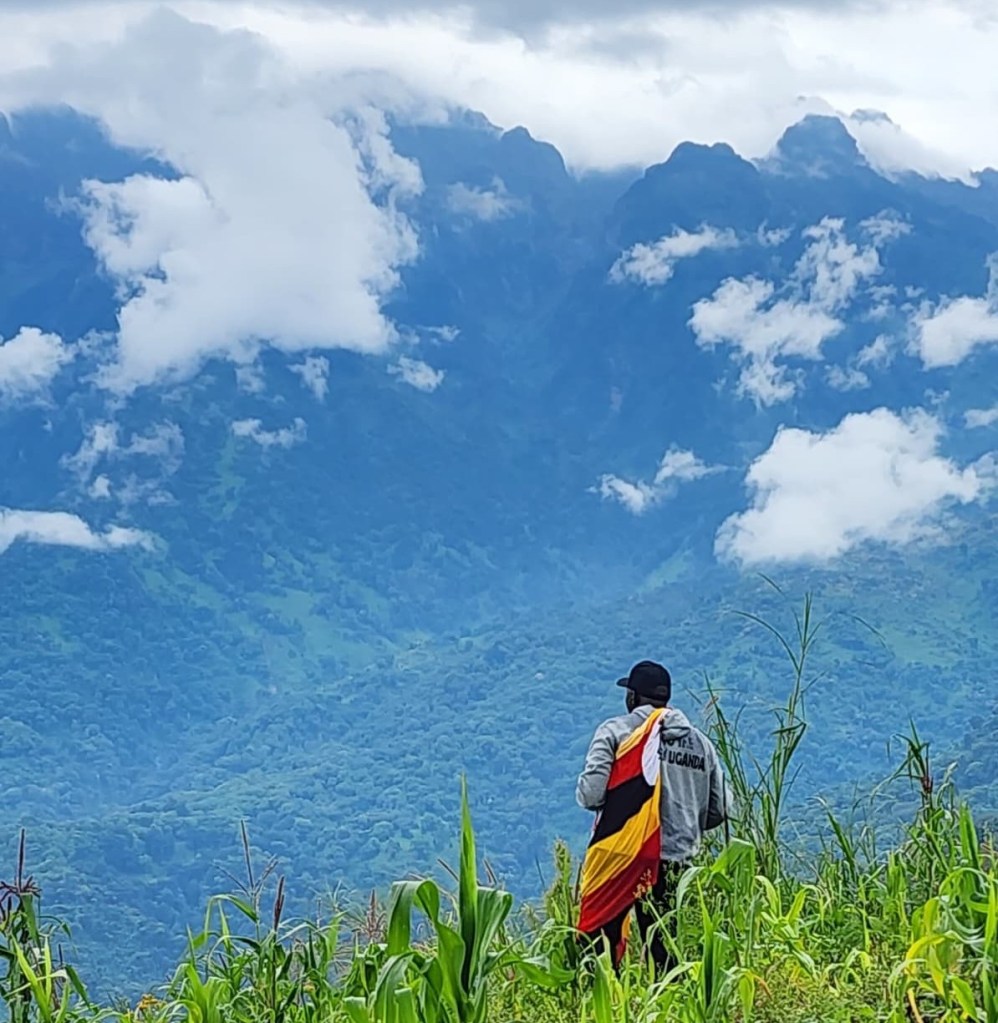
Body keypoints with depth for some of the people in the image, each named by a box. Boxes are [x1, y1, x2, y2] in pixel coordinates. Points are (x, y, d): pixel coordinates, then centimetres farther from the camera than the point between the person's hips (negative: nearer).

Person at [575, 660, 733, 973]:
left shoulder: (616, 731, -2)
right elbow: (721, 809, 10)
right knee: (662, 946, 12)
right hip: (674, 862, 4)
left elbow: (590, 794, -11)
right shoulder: (700, 742, 10)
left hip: (618, 855, -4)